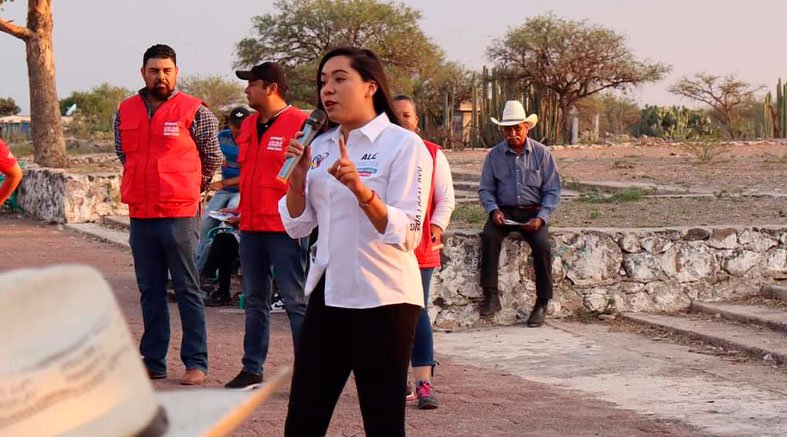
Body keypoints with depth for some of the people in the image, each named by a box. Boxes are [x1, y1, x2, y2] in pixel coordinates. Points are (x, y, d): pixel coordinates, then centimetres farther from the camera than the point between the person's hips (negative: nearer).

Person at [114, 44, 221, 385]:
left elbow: (212, 159, 6)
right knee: (150, 290, 12)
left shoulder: (195, 111, -5)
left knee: (187, 290, 0)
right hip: (140, 215, 5)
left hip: (179, 214, -5)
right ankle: (153, 361, 19)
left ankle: (196, 363, 4)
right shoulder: (126, 112, 8)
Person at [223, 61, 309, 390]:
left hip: (286, 227, -8)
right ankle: (252, 369, 19)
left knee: (296, 301, -5)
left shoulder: (300, 124, -9)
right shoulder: (249, 125, 15)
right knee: (255, 300, 13)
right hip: (251, 227, 8)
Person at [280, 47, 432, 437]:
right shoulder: (320, 147, 10)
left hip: (382, 301, -6)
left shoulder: (404, 145, -9)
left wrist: (361, 190, -29)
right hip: (328, 296, 6)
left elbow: (407, 235, -16)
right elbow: (298, 226, 11)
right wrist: (298, 178, -5)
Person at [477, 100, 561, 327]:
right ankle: (491, 296, -27)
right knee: (489, 236, -29)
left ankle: (542, 303, -18)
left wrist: (541, 217, -15)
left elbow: (553, 191, 0)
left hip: (533, 212, -1)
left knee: (542, 244, -28)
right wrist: (494, 210, -12)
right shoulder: (494, 155, 5)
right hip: (504, 211, 1)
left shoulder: (541, 153, 1)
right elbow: (485, 189, 8)